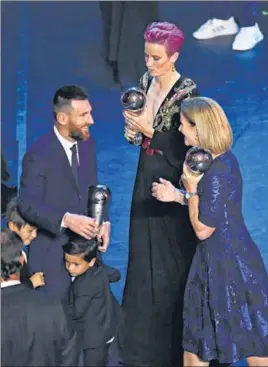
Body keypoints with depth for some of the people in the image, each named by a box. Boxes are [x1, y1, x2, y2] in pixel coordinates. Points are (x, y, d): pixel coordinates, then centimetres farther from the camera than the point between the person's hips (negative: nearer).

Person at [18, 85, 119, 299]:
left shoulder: (88, 144, 4)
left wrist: (103, 222, -5)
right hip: (53, 253, -6)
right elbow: (27, 205, -17)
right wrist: (66, 219, -30)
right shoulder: (39, 155, -17)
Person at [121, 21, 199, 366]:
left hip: (171, 183, -7)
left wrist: (150, 131, -22)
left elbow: (185, 148, -18)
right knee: (143, 257, 14)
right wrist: (132, 128, -9)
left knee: (168, 262, 3)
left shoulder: (186, 91, -19)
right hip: (146, 177, 7)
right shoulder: (146, 81, 3)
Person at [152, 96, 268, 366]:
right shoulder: (223, 160, 5)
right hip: (227, 255, 9)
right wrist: (177, 197, 8)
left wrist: (191, 189, -16)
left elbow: (202, 229, -18)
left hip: (225, 261, -9)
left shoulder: (217, 173, -23)